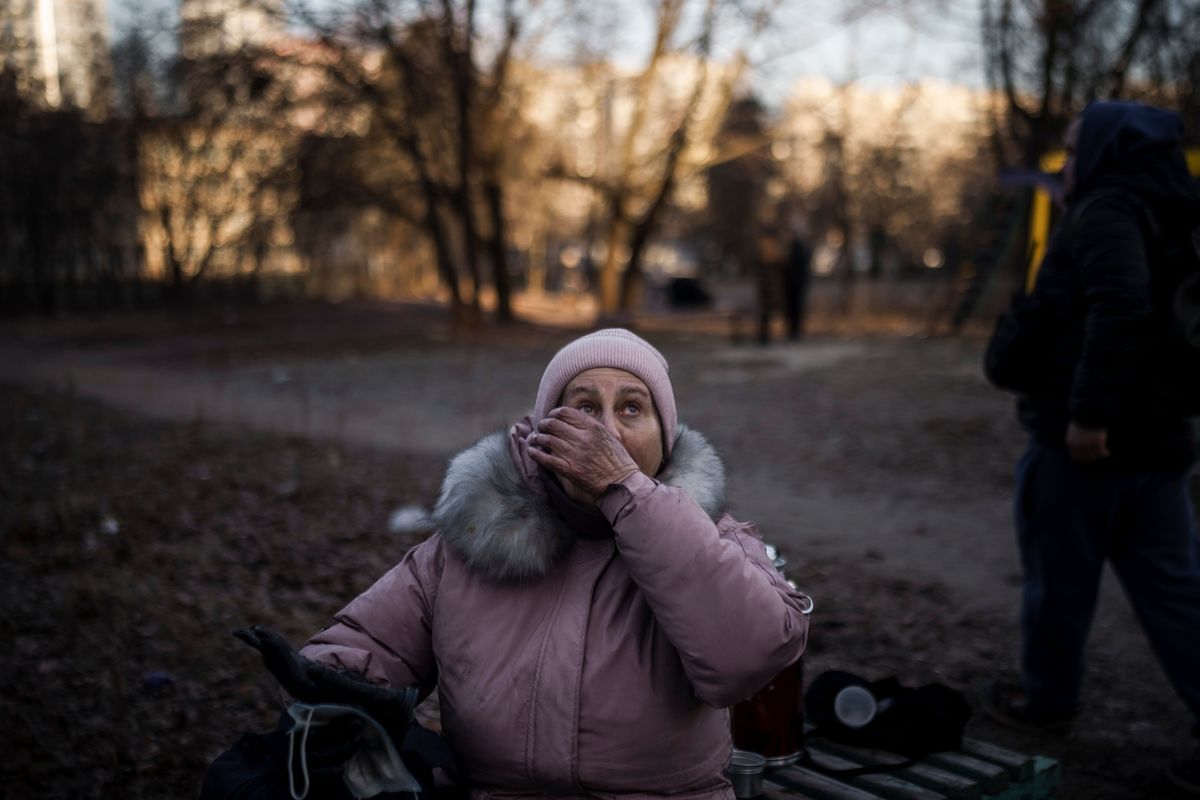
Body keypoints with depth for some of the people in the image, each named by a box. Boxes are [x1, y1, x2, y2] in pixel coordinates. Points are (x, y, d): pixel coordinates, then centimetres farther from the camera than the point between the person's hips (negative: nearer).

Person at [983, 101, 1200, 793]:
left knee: (1060, 576, 9)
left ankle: (1048, 698, 26)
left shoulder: (1105, 211, -12)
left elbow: (1120, 309, -28)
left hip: (1083, 440, -8)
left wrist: (1089, 412, -28)